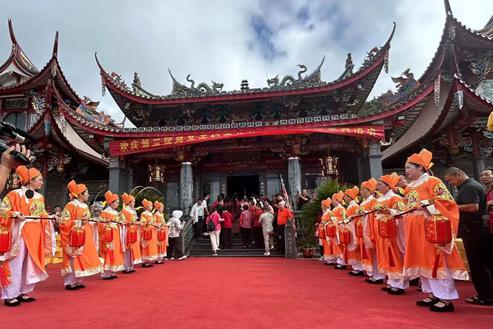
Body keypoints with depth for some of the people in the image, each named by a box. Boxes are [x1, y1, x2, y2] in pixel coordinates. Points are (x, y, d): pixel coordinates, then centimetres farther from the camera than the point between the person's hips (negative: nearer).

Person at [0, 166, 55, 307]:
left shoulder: (40, 197, 12)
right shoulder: (15, 194, -6)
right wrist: (14, 214, -24)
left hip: (35, 235, 6)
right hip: (19, 233, -6)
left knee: (30, 264, 10)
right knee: (15, 264, -2)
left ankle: (22, 292, 22)